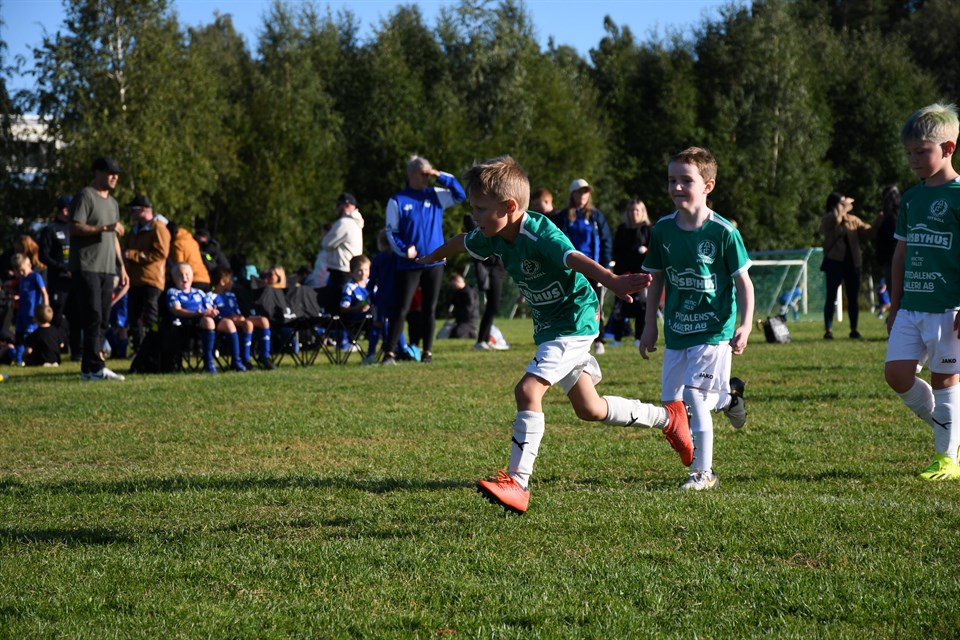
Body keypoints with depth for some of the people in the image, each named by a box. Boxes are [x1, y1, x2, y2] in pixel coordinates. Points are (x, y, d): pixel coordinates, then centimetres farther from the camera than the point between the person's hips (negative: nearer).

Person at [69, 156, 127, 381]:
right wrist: (105, 228, -21)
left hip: (107, 268, 8)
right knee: (93, 317, -12)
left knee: (103, 320, 5)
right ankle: (95, 368, -13)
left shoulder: (112, 203, 21)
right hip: (87, 267, -8)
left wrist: (121, 266, 20)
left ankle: (90, 367, 8)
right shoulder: (85, 196, -5)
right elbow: (75, 228, -14)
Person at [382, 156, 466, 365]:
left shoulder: (436, 195, 8)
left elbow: (460, 194, 2)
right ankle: (390, 353, -5)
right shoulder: (397, 201, -1)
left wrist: (441, 177, -6)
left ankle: (427, 352, 14)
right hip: (409, 264, -3)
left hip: (434, 263, 3)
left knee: (429, 309, 7)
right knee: (401, 309, -6)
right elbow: (391, 231, -1)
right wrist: (403, 249, -17)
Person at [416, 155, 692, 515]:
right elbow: (463, 243, 19)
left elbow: (575, 259, -48)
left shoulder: (539, 235, -29)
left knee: (527, 390, -23)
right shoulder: (494, 236, -4)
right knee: (589, 409, 17)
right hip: (548, 325, 10)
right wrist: (434, 257, 40)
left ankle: (517, 483, -21)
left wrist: (612, 281, -66)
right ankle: (668, 419, 35)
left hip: (573, 322, -9)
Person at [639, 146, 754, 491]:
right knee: (672, 403, 5)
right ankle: (726, 396, 34)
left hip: (713, 331, -5)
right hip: (676, 332, 5)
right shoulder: (662, 229, 1)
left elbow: (743, 282, -6)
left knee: (694, 395, -14)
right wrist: (650, 326, 12)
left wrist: (745, 326, -15)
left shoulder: (723, 232, -12)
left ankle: (703, 472, -1)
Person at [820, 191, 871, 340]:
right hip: (834, 261, -4)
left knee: (853, 298, 6)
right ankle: (828, 330, -2)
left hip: (852, 262, 4)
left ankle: (854, 330, 13)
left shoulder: (853, 220, 12)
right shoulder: (827, 220, -1)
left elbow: (868, 232, 4)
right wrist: (846, 207, -11)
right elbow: (836, 219, -24)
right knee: (831, 297, -3)